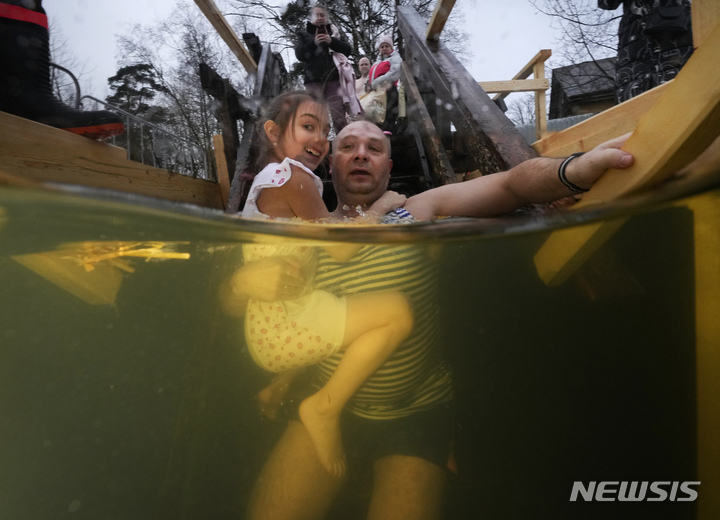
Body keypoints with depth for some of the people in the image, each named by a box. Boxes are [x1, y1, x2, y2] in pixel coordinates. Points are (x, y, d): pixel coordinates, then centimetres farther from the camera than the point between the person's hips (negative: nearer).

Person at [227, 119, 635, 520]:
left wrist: (576, 170, -38)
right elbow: (231, 301, -2)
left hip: (419, 413, -2)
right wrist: (244, 282, -24)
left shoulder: (420, 213, -7)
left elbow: (511, 185, -19)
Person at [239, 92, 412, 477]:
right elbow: (340, 249, -15)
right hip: (284, 327, -11)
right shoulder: (294, 176, -11)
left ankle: (278, 388, 29)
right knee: (397, 309, -19)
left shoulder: (268, 179, 20)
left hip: (264, 331, 11)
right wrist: (380, 206, -3)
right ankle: (326, 407, -6)